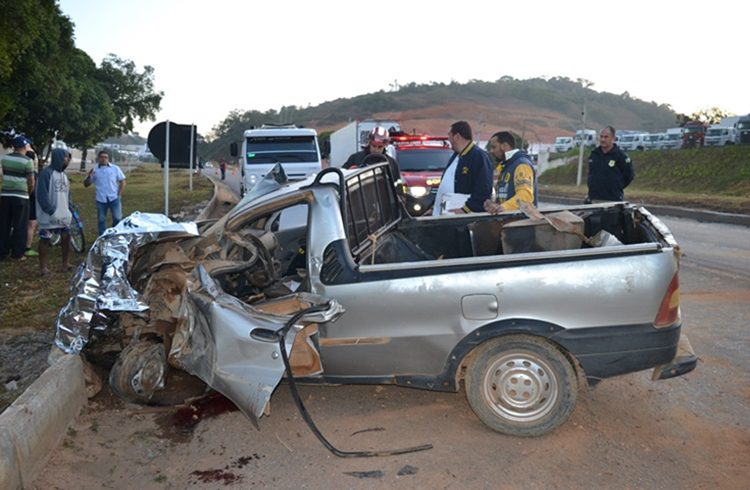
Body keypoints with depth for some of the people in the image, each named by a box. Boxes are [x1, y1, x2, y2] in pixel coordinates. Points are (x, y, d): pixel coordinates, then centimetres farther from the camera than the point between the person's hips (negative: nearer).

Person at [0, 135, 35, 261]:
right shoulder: (27, 161, -9)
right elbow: (31, 182, -8)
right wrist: (28, 193, 10)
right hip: (20, 196, -5)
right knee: (19, 226, 3)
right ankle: (17, 253, 6)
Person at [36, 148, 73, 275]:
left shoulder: (63, 174, 14)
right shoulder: (47, 173, -12)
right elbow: (42, 195, -17)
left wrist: (69, 210, 12)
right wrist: (51, 211, -19)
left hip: (63, 215, 8)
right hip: (49, 215, -7)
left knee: (66, 238, 8)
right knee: (45, 240, 1)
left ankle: (66, 264, 19)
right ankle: (43, 267, 7)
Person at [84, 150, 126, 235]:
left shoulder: (115, 168, 4)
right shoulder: (94, 170, 5)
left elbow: (122, 182, 6)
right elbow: (86, 184, 8)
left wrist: (119, 195, -2)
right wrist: (89, 177, -12)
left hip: (114, 199, -1)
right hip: (101, 200, 1)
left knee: (117, 218, -1)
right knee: (101, 220, 8)